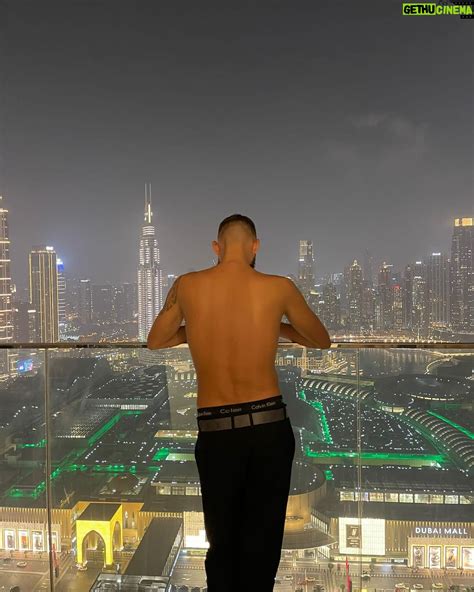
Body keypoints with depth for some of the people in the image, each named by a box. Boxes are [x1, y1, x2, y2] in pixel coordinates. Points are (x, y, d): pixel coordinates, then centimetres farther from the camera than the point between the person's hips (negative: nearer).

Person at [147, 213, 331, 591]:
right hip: (270, 425, 0)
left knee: (222, 542, 18)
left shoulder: (187, 286, -3)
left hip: (215, 430, 1)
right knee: (262, 542, 14)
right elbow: (322, 341, 10)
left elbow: (155, 341, 14)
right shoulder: (279, 288, -6)